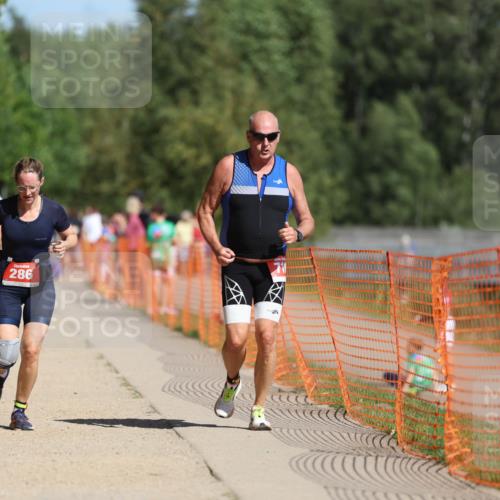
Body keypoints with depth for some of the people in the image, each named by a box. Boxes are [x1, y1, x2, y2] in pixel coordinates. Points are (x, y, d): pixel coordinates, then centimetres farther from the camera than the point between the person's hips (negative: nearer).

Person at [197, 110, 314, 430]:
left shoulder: (289, 173, 4)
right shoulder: (229, 167, -2)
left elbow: (307, 220, 10)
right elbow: (205, 210, 4)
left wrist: (297, 233, -14)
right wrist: (216, 247, -11)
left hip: (272, 268, 1)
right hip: (236, 266, -1)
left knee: (267, 336, -10)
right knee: (236, 339, -11)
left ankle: (259, 410, 2)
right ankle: (233, 382, 22)